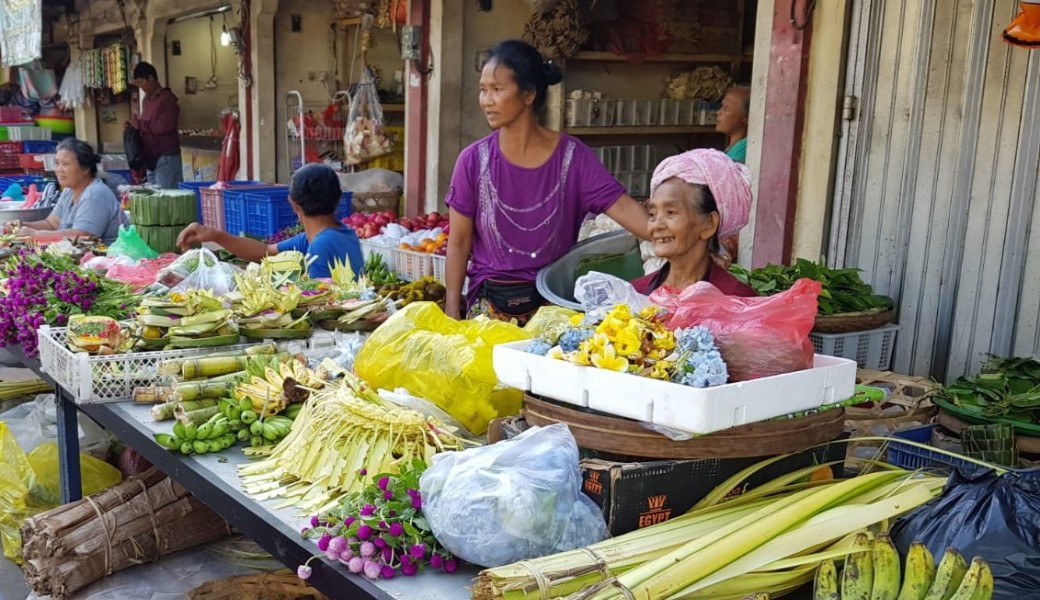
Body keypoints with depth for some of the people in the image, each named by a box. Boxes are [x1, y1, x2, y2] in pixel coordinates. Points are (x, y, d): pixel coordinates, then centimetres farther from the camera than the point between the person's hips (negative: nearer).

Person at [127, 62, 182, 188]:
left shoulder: (166, 98, -12)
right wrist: (135, 125, 6)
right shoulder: (147, 99, 15)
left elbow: (164, 126, -23)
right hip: (151, 156, 9)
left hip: (166, 157, -9)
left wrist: (140, 124, -14)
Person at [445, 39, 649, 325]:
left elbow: (623, 207, -15)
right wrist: (452, 312, -5)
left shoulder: (574, 157, -7)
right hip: (489, 303, 1)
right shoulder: (474, 160, -5)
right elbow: (459, 243, -1)